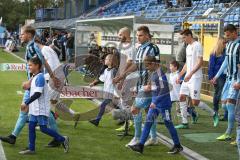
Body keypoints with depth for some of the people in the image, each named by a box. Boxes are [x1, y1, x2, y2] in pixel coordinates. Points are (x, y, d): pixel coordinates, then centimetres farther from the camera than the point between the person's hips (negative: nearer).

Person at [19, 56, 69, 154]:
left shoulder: (40, 77, -17)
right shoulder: (34, 77, 13)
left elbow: (38, 94, -24)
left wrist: (26, 103, -22)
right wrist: (28, 104, 19)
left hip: (42, 109, -9)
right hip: (34, 108, 9)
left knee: (43, 128, -5)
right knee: (31, 126, 6)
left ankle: (63, 140, 7)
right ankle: (31, 149, 11)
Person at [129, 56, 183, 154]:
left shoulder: (160, 73, -18)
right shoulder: (154, 73, 9)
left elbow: (164, 90, -23)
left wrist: (155, 102, -24)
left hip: (163, 104, -9)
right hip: (155, 103, 9)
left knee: (168, 124, 2)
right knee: (148, 122, 4)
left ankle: (178, 146, 16)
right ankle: (140, 146, 4)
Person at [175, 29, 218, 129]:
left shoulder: (197, 45, -11)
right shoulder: (188, 47, 16)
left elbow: (200, 62, -18)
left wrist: (190, 74, -25)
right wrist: (180, 75, 20)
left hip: (195, 78, -9)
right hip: (187, 77, 9)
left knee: (195, 102, -8)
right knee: (182, 97, 3)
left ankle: (213, 114, 12)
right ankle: (185, 123, 8)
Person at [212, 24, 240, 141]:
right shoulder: (228, 44, 12)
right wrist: (217, 76, 21)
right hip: (229, 78, 9)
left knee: (230, 103, -12)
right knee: (224, 103, 9)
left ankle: (228, 133, -8)